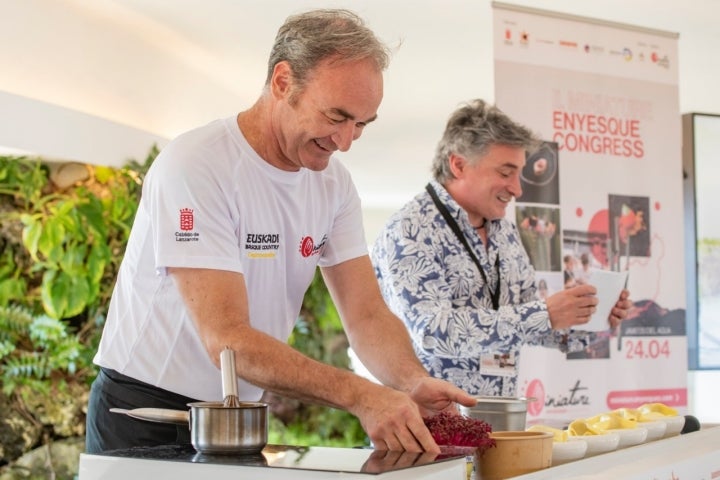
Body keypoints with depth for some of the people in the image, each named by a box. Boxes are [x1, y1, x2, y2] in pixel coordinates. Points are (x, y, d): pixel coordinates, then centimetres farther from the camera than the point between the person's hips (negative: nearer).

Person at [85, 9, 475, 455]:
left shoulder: (333, 181, -3)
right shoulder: (195, 166, -23)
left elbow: (368, 316, -5)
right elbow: (226, 340, -29)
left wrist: (413, 382, -25)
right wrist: (359, 395, -37)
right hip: (145, 415, -6)